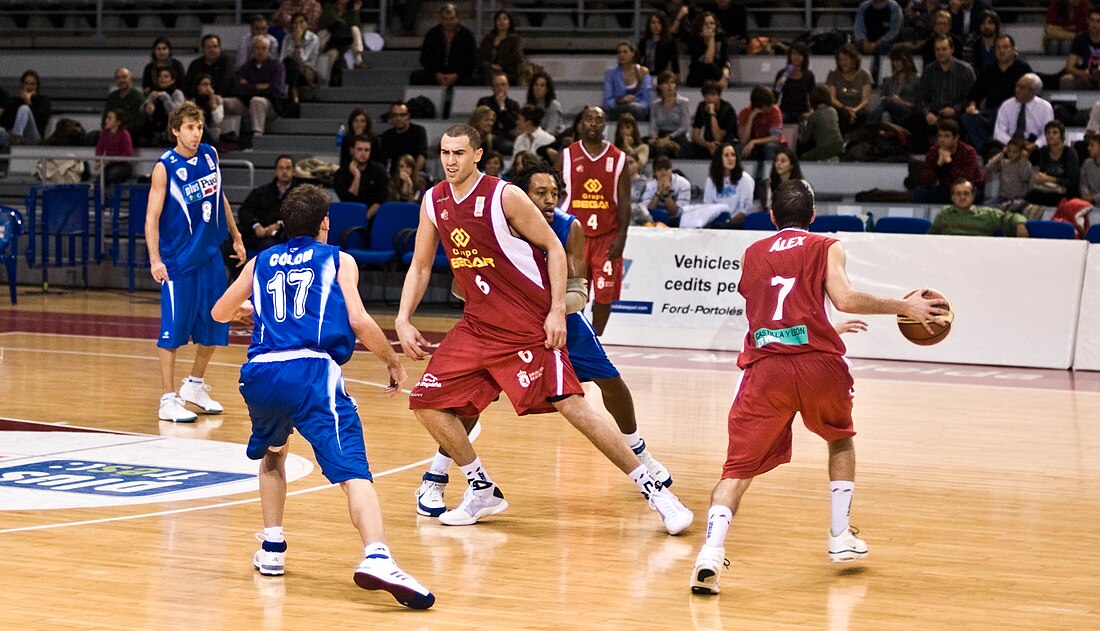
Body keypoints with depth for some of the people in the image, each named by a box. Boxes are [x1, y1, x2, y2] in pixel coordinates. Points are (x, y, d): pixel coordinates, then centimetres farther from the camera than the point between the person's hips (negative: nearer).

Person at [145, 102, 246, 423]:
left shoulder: (210, 155, 4)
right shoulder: (165, 167, -13)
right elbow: (152, 217, -15)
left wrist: (236, 237, 21)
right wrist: (155, 259, -26)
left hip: (210, 255, 6)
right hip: (178, 261, -6)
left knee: (213, 327, 12)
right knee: (173, 330, -3)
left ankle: (195, 385, 31)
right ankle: (169, 400, 4)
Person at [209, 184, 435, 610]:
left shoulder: (261, 262, 26)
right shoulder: (337, 260, 16)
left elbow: (220, 313, 39)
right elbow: (359, 322, 1)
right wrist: (394, 363, 15)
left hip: (259, 374, 4)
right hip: (312, 371, -4)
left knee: (272, 452, 34)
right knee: (352, 468, -17)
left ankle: (272, 550, 29)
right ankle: (376, 557, -40)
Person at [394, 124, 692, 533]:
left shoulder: (505, 196, -14)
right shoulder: (434, 202, 4)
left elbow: (553, 248, -9)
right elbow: (421, 266, 14)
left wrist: (558, 310, -16)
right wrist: (403, 320, 3)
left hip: (531, 325, -7)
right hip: (479, 325, 7)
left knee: (570, 404, -15)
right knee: (427, 400, 0)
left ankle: (652, 488, -9)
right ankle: (482, 491, 15)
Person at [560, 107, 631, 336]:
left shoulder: (618, 159, 3)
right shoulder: (567, 156, 3)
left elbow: (624, 202, 3)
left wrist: (621, 236, -7)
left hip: (607, 236, 0)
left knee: (604, 295, 0)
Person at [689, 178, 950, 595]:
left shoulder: (753, 254, 22)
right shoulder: (826, 247, 12)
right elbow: (844, 299, -5)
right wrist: (903, 307, 4)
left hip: (765, 367, 1)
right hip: (817, 362, -1)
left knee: (739, 467, 3)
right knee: (841, 441, 28)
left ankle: (712, 551, -21)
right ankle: (841, 538, 25)